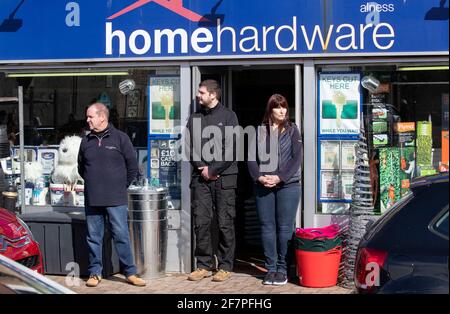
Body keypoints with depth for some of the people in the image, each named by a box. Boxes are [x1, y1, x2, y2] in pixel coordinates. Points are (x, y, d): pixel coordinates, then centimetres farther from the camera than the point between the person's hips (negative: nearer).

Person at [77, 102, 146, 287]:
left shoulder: (120, 138, -1)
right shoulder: (86, 141, 10)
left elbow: (132, 165, 3)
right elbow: (81, 167, 23)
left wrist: (122, 186, 6)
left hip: (116, 200, -3)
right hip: (92, 200, 4)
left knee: (121, 236, -2)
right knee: (94, 238, 8)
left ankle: (130, 273, 7)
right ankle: (95, 273, 17)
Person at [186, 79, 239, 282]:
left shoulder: (228, 116, 2)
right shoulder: (195, 118, 15)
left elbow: (231, 149, -6)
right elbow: (190, 146, 9)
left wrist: (212, 169, -10)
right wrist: (201, 168, -6)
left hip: (224, 177, -4)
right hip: (200, 177, 4)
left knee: (225, 224, -1)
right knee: (201, 223, 1)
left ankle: (225, 267, 5)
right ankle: (204, 265, 10)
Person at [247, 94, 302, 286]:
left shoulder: (292, 130, 6)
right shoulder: (260, 131, 10)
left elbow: (297, 157, -2)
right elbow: (251, 157, 7)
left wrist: (279, 177, -12)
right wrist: (259, 177, -9)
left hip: (287, 185, -2)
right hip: (263, 186, 2)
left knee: (284, 227, -2)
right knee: (267, 227, 3)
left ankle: (283, 269, 6)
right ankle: (270, 268, 9)